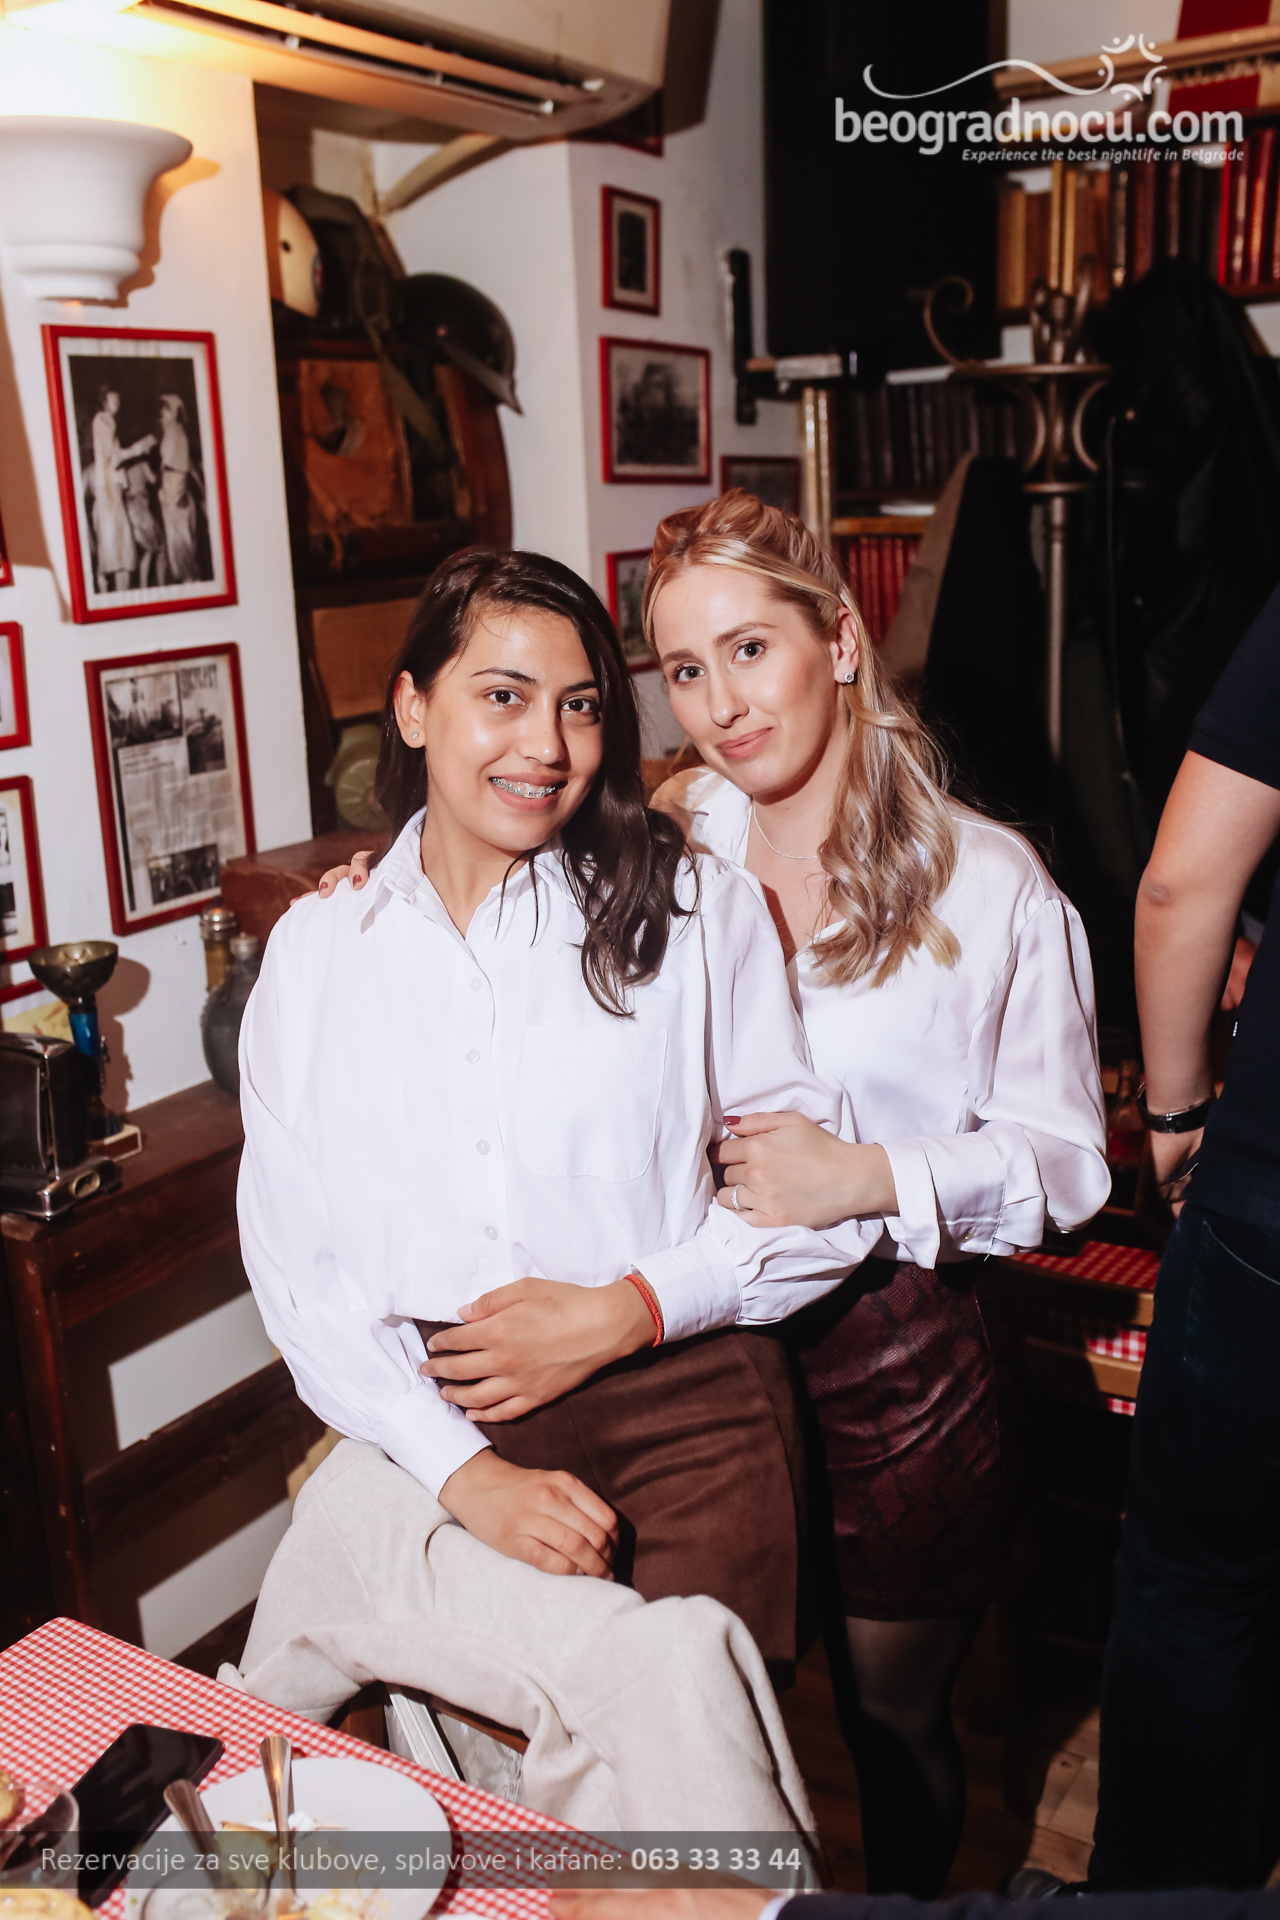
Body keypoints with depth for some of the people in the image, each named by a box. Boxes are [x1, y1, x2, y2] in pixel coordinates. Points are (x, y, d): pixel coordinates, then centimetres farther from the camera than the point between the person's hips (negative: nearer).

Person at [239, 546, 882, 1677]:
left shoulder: (694, 908, 1)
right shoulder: (316, 950, 5)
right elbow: (294, 1259, 1)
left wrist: (628, 1309, -11)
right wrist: (461, 1468, -9)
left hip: (684, 1418, -1)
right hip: (441, 1437, 2)